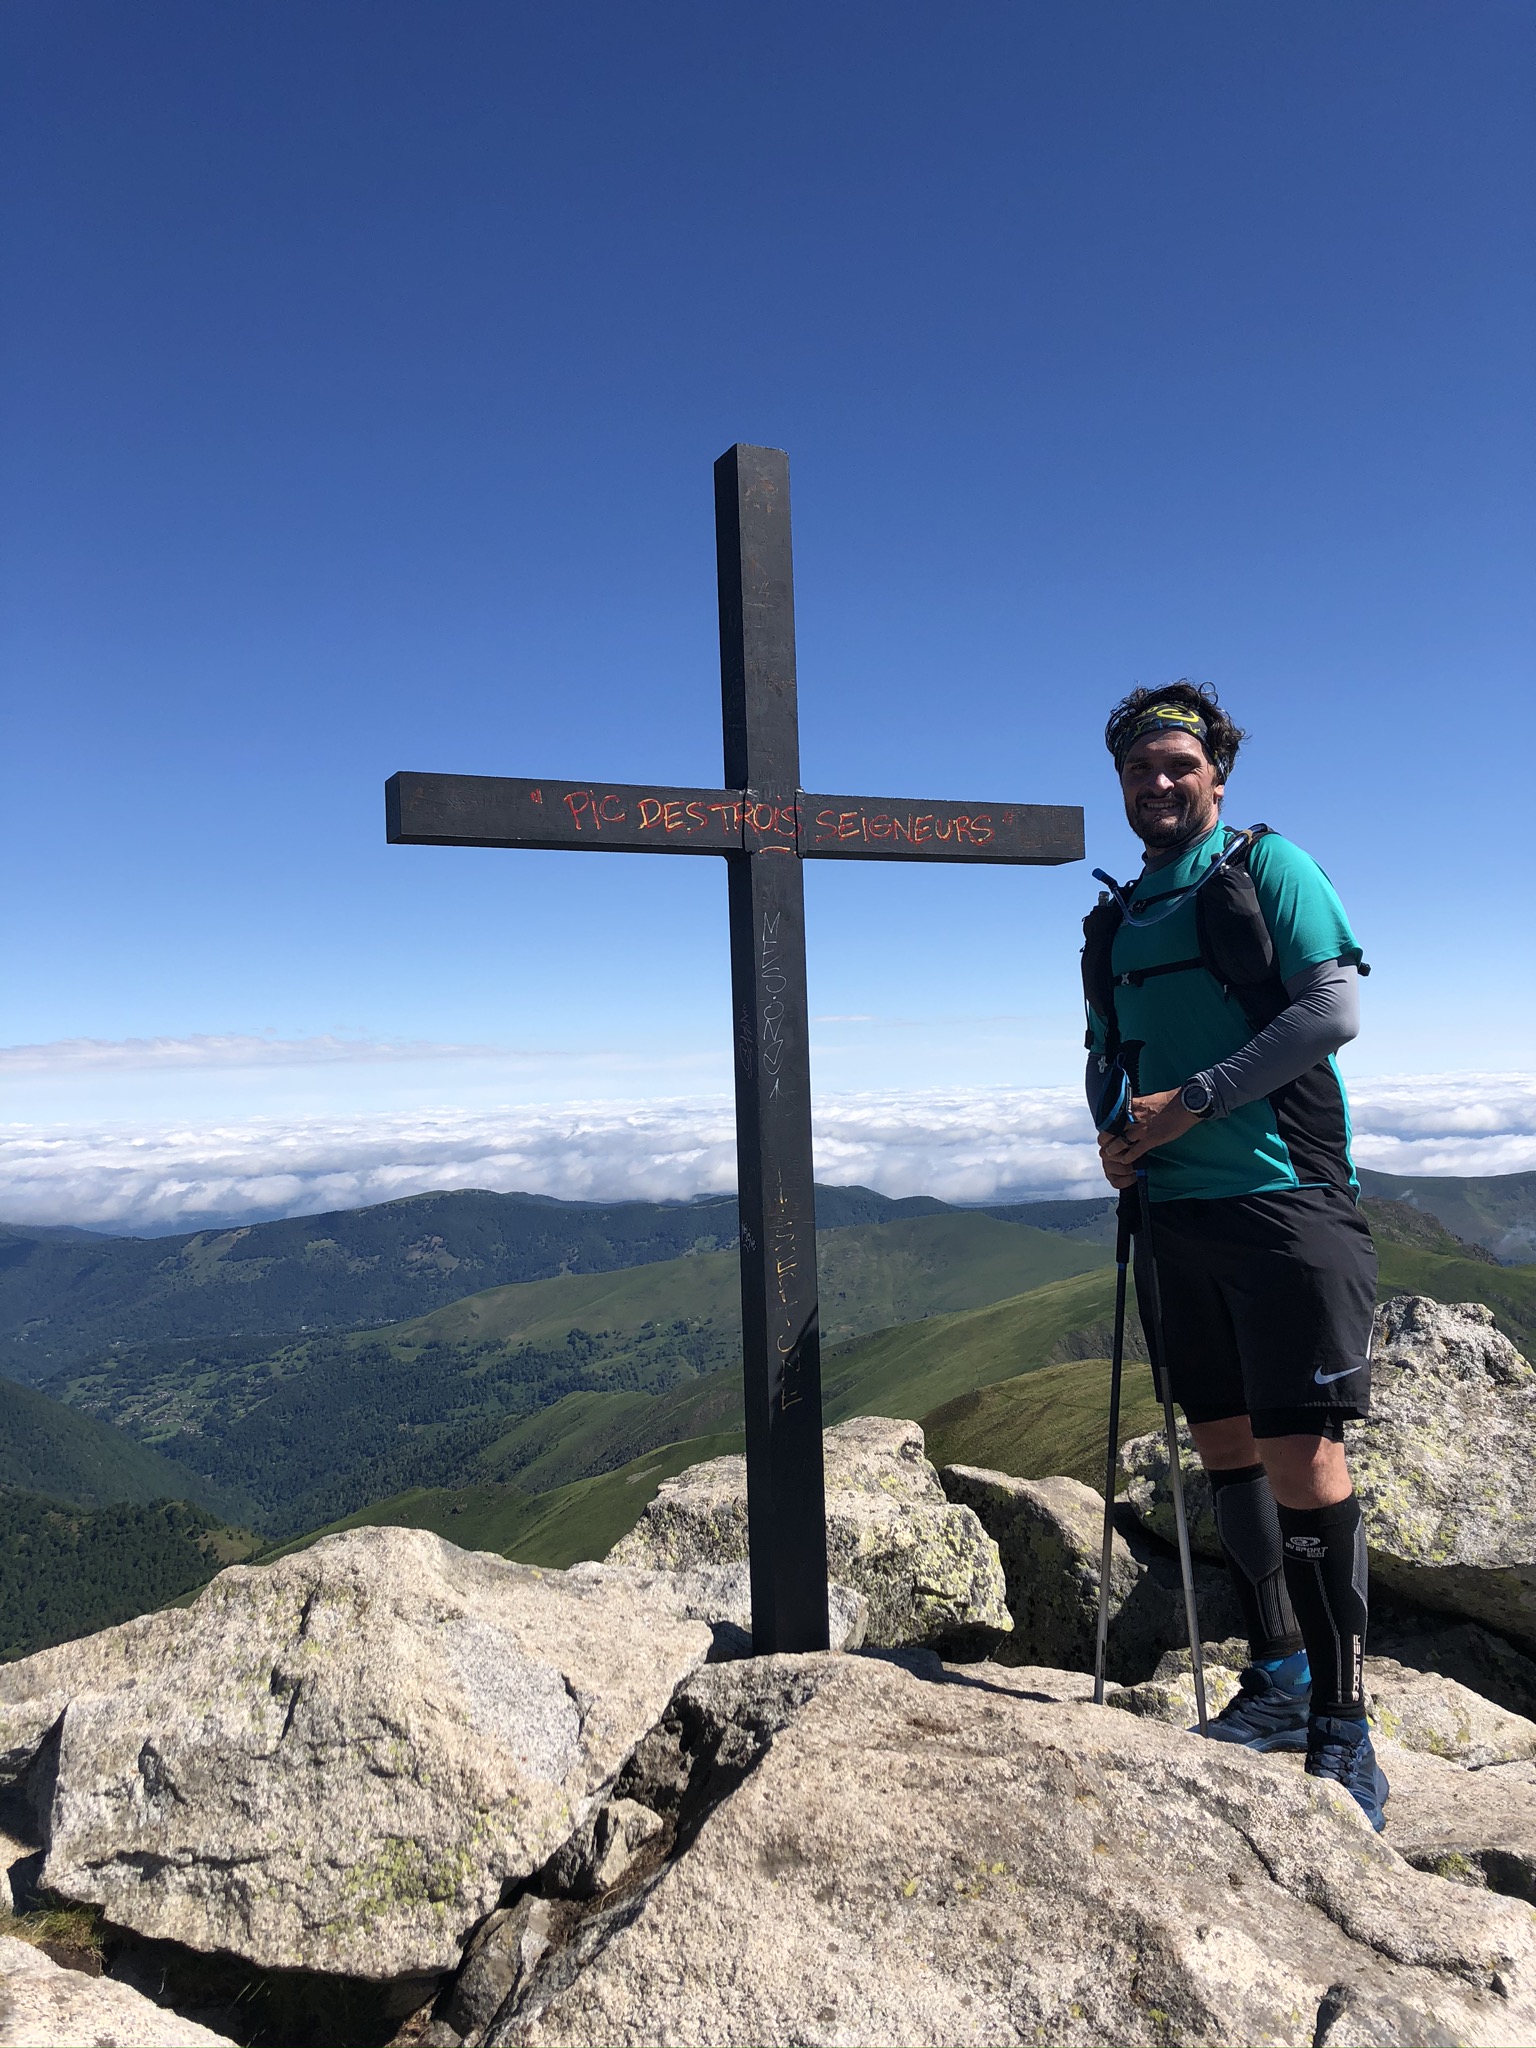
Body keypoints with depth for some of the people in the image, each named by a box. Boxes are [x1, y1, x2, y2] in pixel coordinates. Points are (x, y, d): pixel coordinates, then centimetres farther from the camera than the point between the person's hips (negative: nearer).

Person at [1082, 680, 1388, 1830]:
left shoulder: (1269, 866, 0)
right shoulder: (1115, 920, 17)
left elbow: (1334, 1007, -11)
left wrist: (1191, 1103, -14)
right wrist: (1116, 1129, 1)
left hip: (1285, 1197, -6)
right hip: (1179, 1211, 6)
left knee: (1304, 1455, -7)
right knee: (1225, 1445, 12)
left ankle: (1343, 1724, 7)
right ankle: (1278, 1676, 28)